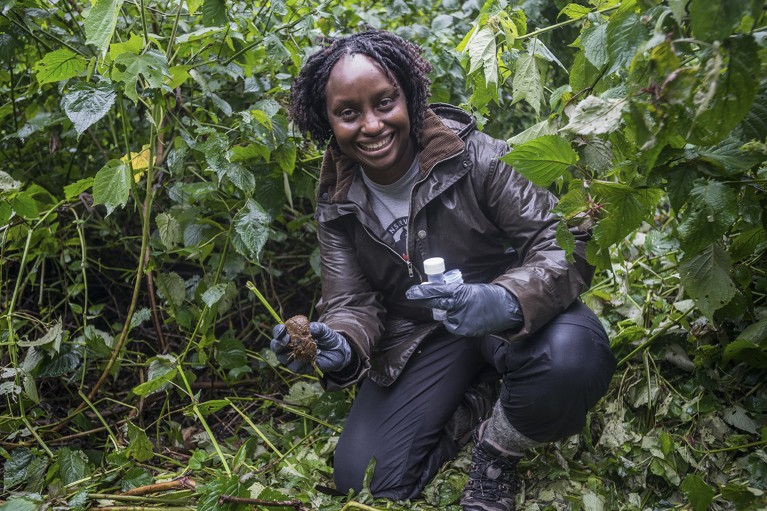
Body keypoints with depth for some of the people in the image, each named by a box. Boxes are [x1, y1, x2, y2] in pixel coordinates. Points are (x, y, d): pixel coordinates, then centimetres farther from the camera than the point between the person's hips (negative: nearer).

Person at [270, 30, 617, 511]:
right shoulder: (337, 206, -4)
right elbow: (353, 304, -4)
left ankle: (496, 454, -5)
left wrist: (508, 302, -44)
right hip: (418, 337, 4)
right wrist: (341, 349, -30)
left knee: (570, 357, -38)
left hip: (508, 321, -3)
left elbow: (566, 242, -22)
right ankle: (481, 401, 11)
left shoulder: (475, 156, -19)